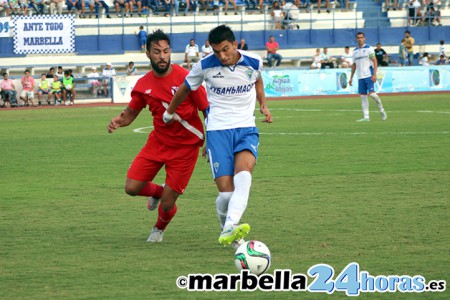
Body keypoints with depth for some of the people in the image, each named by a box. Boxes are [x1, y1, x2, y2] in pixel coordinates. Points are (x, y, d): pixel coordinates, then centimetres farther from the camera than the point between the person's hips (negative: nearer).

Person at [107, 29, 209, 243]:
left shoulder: (185, 78, -17)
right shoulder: (143, 85, -3)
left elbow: (207, 110, -10)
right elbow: (130, 113, 9)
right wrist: (118, 121, -13)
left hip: (185, 146, -4)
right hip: (158, 142, 4)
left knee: (167, 204, -4)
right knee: (132, 188, -5)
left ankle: (159, 229, 33)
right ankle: (157, 191, 31)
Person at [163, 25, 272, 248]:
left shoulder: (253, 62, -1)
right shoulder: (205, 66, -5)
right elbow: (185, 89, 15)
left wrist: (263, 105, 16)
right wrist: (169, 113, 27)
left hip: (246, 129, 1)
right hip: (218, 130, -1)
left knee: (244, 173, -30)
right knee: (226, 191, -13)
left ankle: (230, 228, -44)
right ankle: (227, 232, 15)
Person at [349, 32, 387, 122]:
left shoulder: (369, 48, -2)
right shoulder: (355, 51, 14)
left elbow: (375, 62, -7)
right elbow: (354, 65, 21)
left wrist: (374, 74, -16)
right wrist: (351, 77, 16)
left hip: (369, 76, -6)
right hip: (360, 77, 6)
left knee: (371, 93, -16)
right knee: (363, 96, 2)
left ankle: (382, 110, 4)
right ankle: (366, 117, 2)